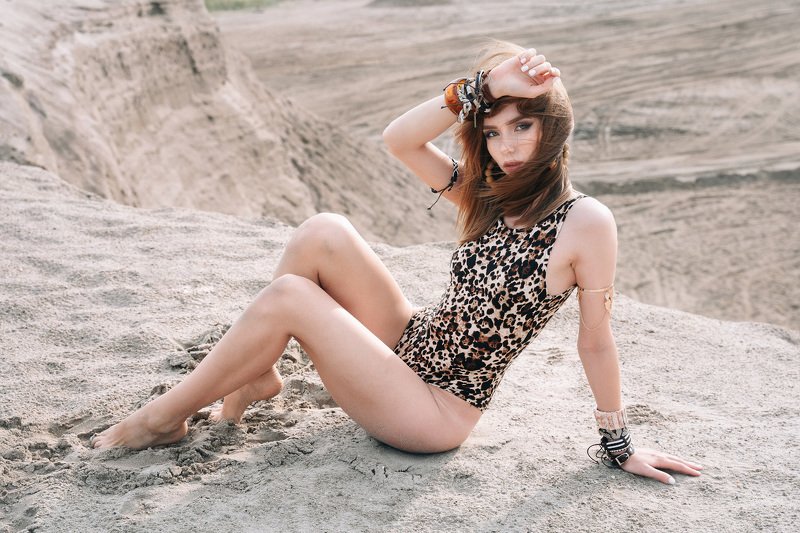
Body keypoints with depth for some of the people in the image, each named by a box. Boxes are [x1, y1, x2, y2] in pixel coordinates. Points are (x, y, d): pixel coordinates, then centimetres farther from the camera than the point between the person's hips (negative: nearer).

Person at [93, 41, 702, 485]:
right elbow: (399, 140, -9)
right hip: (412, 341, 7)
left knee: (287, 296, -19)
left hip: (437, 411, -6)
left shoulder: (586, 222, -16)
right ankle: (258, 375, 3)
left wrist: (620, 446, -2)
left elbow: (596, 340, -10)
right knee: (325, 233, -14)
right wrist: (481, 89, -17)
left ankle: (166, 418, 1)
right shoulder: (486, 196, 3)